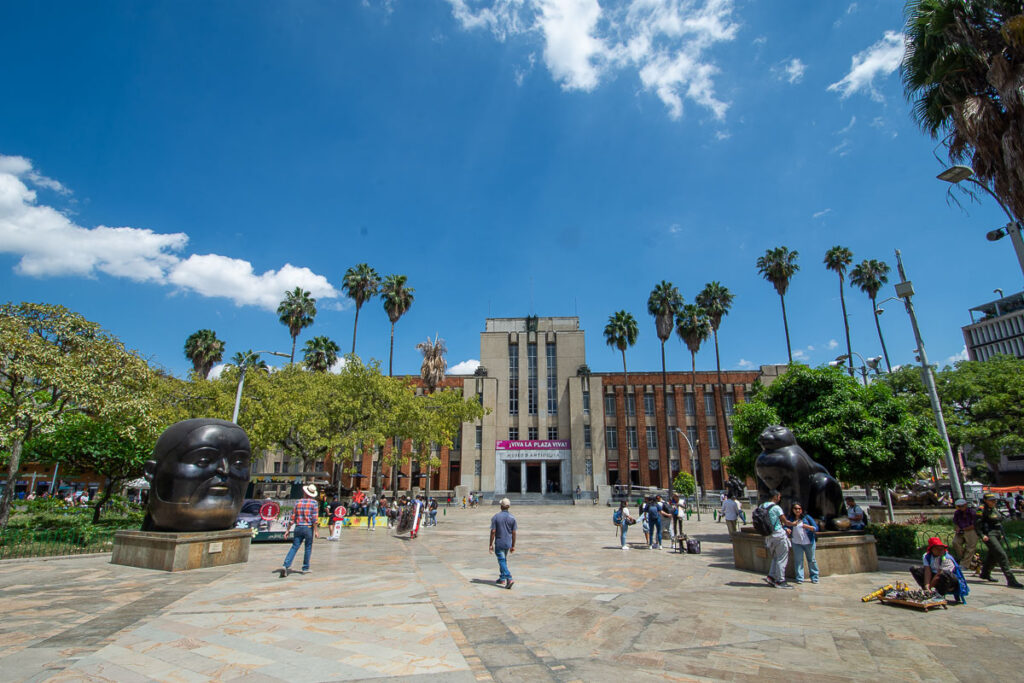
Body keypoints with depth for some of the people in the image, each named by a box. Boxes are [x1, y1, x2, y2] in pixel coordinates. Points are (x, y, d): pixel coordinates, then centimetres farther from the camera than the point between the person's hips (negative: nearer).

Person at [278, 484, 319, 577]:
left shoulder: (298, 502, 6)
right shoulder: (314, 502, -4)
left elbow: (293, 518, 5)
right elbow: (314, 518, -11)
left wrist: (288, 530, 11)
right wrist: (316, 531, -8)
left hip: (298, 528, 3)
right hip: (308, 528, -3)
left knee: (294, 547, 6)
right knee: (308, 548, 10)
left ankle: (285, 565, -9)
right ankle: (305, 568, 15)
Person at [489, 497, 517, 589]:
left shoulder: (496, 517, -11)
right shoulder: (512, 518, -3)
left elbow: (493, 532, -12)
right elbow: (514, 533, -1)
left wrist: (491, 544, -4)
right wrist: (513, 546, 8)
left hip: (499, 543, -4)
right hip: (508, 543, 4)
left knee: (502, 561, -2)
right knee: (504, 560, 20)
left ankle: (509, 579, -17)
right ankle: (502, 579, 29)